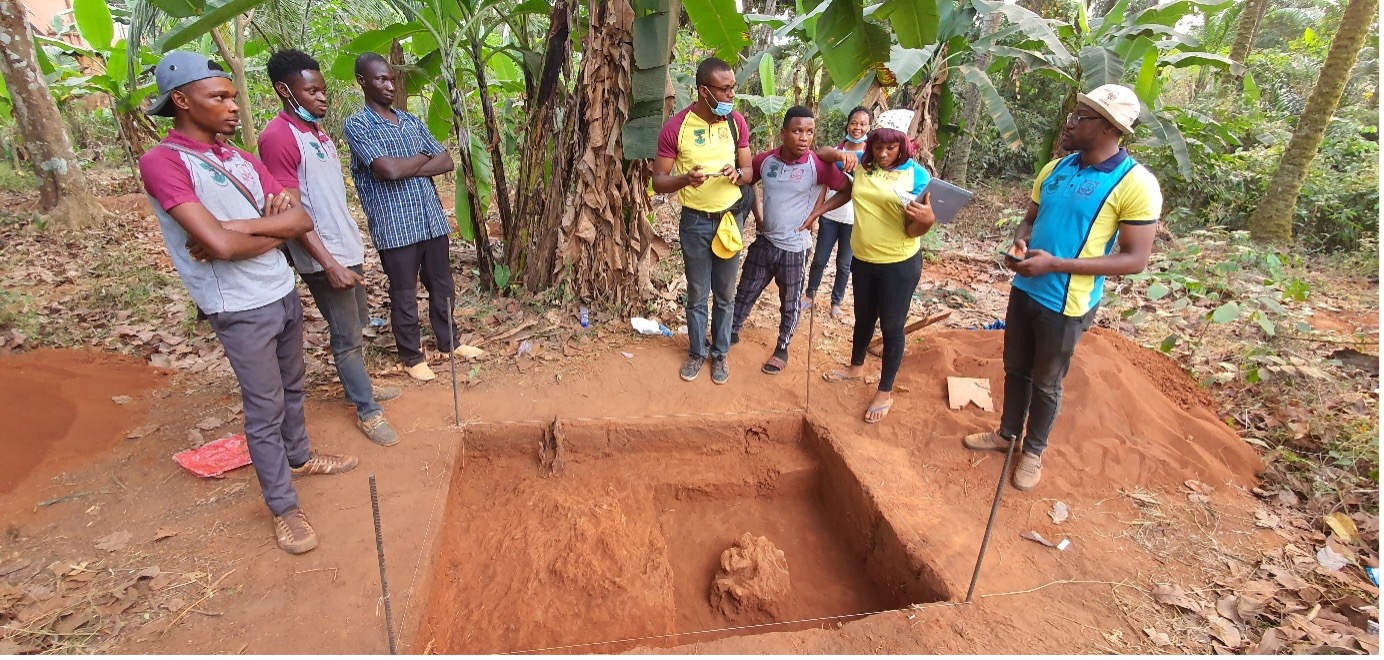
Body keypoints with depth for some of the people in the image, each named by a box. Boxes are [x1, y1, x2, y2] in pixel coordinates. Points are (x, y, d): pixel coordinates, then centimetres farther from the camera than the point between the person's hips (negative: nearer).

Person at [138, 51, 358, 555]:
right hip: (240, 310, -7)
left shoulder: (240, 158, 7)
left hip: (284, 293, 7)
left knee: (292, 386, 22)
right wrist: (271, 227, -8)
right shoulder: (162, 162, -15)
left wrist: (239, 229, -16)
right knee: (265, 408, 2)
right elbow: (220, 243, -27)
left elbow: (301, 218, -1)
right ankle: (283, 508, 16)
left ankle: (300, 456, 43)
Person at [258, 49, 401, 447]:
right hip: (325, 258, -9)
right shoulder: (278, 137, -17)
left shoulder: (318, 133, 11)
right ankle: (367, 411, 14)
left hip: (348, 249, 9)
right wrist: (330, 264, -24)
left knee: (357, 327, 20)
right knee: (347, 337, 2)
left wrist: (353, 244, 18)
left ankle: (360, 386, 37)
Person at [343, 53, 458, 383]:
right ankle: (412, 356, 24)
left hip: (432, 219, 6)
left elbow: (447, 162, 5)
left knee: (443, 287, 16)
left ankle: (447, 342, 34)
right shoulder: (357, 125, -6)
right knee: (404, 296, 7)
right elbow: (389, 170, -20)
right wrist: (423, 158, -2)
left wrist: (406, 170, -9)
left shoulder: (411, 121, 13)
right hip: (395, 226, -5)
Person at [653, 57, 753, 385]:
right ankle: (696, 353, 30)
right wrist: (686, 179, -29)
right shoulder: (676, 127, -13)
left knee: (725, 294, 11)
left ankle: (720, 353, 29)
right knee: (697, 295, 10)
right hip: (694, 222, -2)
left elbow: (749, 170, 4)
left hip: (729, 219, 2)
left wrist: (737, 174, -20)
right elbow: (658, 181, -9)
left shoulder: (737, 122, -3)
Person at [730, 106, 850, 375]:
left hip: (794, 247, -3)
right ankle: (731, 333, 35)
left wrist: (816, 213, -11)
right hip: (764, 241, 3)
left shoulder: (818, 165, -16)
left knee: (789, 303, 12)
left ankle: (782, 349, 31)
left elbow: (848, 190, -7)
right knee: (745, 292, 16)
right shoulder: (765, 160, -6)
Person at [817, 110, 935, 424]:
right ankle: (856, 367, 47)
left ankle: (885, 393, 21)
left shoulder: (916, 174, -16)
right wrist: (818, 211, 0)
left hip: (900, 264, -5)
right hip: (862, 259, 5)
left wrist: (927, 219, -37)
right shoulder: (862, 165, -5)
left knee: (891, 327, 6)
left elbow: (913, 231, -17)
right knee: (863, 318, 23)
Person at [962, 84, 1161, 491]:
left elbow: (1136, 260, -18)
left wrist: (1055, 263, -25)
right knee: (1015, 369, 20)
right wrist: (1018, 245, -9)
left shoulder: (1135, 184, -17)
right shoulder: (1055, 168, 3)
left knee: (1046, 383, 12)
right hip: (1024, 290, 6)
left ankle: (1034, 451, 33)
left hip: (1066, 304, -6)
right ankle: (1006, 433, 40)